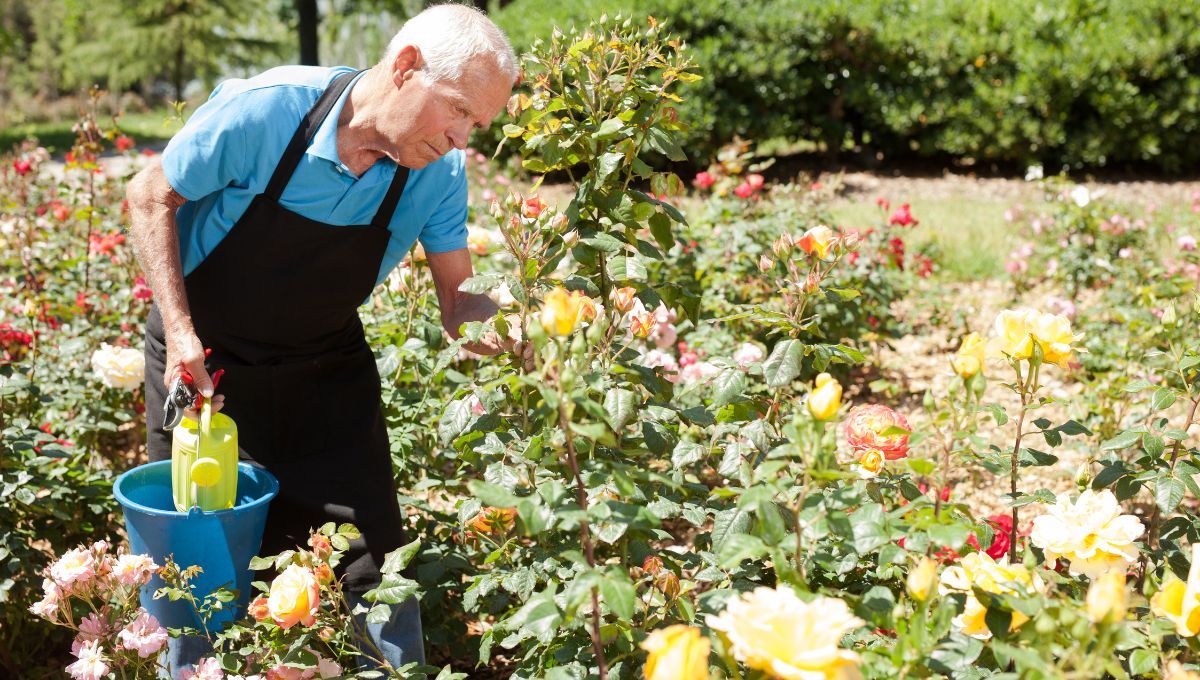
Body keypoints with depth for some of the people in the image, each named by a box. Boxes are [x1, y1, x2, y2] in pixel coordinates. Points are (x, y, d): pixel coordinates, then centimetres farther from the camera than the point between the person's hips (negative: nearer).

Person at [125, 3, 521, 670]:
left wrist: (504, 328, -34)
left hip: (326, 365, 2)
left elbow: (456, 297, -11)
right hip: (203, 359, -2)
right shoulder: (265, 110, -26)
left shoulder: (440, 172, -16)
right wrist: (180, 332, -19)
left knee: (374, 554, 0)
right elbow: (151, 197, -12)